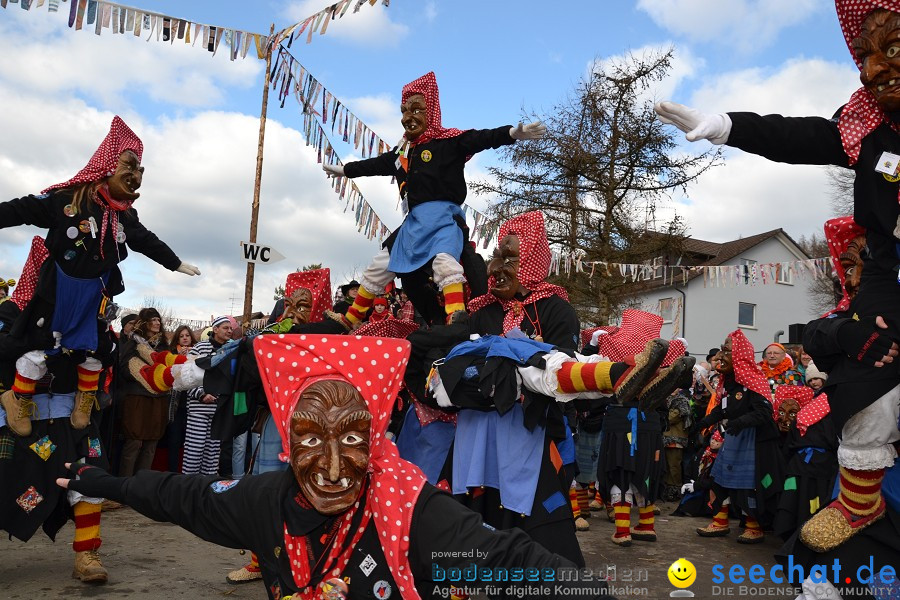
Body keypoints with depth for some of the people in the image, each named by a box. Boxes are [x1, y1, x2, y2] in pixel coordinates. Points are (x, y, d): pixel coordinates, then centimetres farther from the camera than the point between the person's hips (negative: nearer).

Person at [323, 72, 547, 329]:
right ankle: (350, 320, 31)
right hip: (414, 220, 8)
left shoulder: (448, 140, -5)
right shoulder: (402, 150, 16)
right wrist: (343, 170, 43)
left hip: (442, 215, -7)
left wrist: (513, 133, -36)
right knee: (379, 267, 15)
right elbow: (376, 164, 31)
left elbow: (483, 138, -19)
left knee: (444, 261, -35)